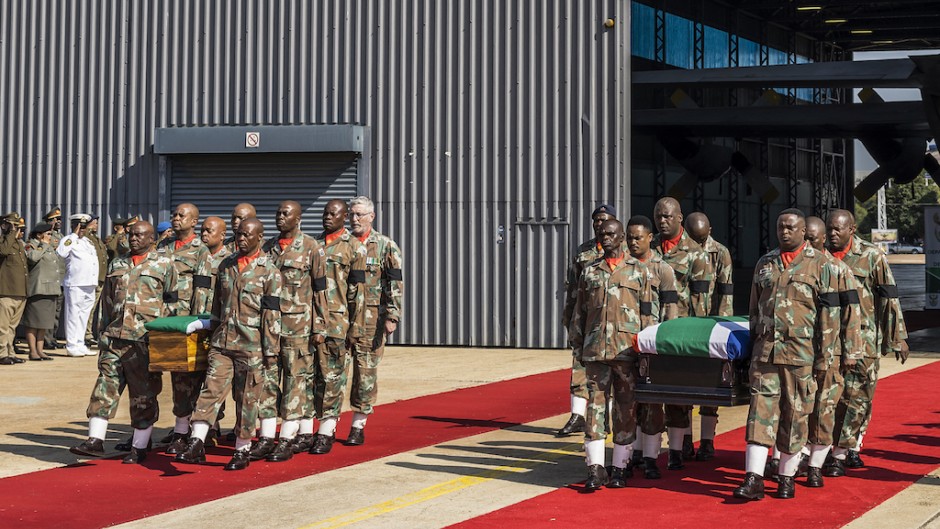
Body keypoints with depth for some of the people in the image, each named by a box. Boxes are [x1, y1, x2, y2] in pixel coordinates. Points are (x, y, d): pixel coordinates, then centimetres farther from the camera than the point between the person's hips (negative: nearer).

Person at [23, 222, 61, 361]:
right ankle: (33, 352, -1)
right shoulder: (31, 246, -7)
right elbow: (32, 257, -29)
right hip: (37, 289, -9)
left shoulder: (50, 248, 19)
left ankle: (40, 350, 14)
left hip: (50, 290, 9)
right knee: (33, 323, -4)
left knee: (44, 323, 10)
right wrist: (43, 245, -16)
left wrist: (58, 286, 25)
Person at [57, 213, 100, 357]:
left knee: (84, 316, 12)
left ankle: (80, 345, 18)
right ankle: (72, 346, -3)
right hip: (75, 284, -8)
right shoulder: (68, 240, -2)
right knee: (73, 315, -5)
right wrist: (74, 235, -16)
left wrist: (96, 281, 22)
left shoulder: (89, 241, 21)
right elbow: (61, 253, -23)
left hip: (90, 284, 8)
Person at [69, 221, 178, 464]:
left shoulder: (164, 264, 4)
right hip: (115, 336, 4)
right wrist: (105, 331, 16)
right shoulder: (116, 265, 18)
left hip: (145, 339, -4)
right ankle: (95, 440, -1)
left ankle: (140, 447, 8)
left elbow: (173, 300, 4)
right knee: (106, 384, -2)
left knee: (144, 393, 1)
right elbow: (107, 300, 22)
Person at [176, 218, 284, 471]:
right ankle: (196, 444, -5)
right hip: (222, 341, 4)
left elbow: (272, 313, -6)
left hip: (251, 345, -4)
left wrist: (271, 349, -9)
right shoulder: (226, 265, 11)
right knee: (211, 388, -4)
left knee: (248, 397, 3)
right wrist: (213, 333, 18)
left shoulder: (269, 271, -4)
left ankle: (242, 450, 13)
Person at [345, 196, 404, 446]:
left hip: (370, 318, -3)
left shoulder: (386, 246, 1)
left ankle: (358, 426, 8)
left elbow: (395, 284, -4)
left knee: (366, 371, 0)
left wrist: (392, 317, -11)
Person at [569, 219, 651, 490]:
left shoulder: (639, 270, 7)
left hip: (628, 350, -1)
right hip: (596, 350, 2)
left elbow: (648, 312, 6)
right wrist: (578, 345, 10)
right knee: (596, 404, -1)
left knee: (626, 408, 2)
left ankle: (619, 468, 10)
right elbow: (579, 312, 16)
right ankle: (596, 468, 1)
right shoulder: (590, 271, 13)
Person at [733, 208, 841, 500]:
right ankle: (753, 479, -6)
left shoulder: (820, 265, 0)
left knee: (795, 414, 3)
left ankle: (786, 477, 15)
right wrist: (754, 345, 17)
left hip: (801, 353, -3)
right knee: (761, 410, -3)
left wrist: (824, 356, -7)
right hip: (765, 350, 3)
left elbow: (829, 313, -2)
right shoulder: (765, 264, 14)